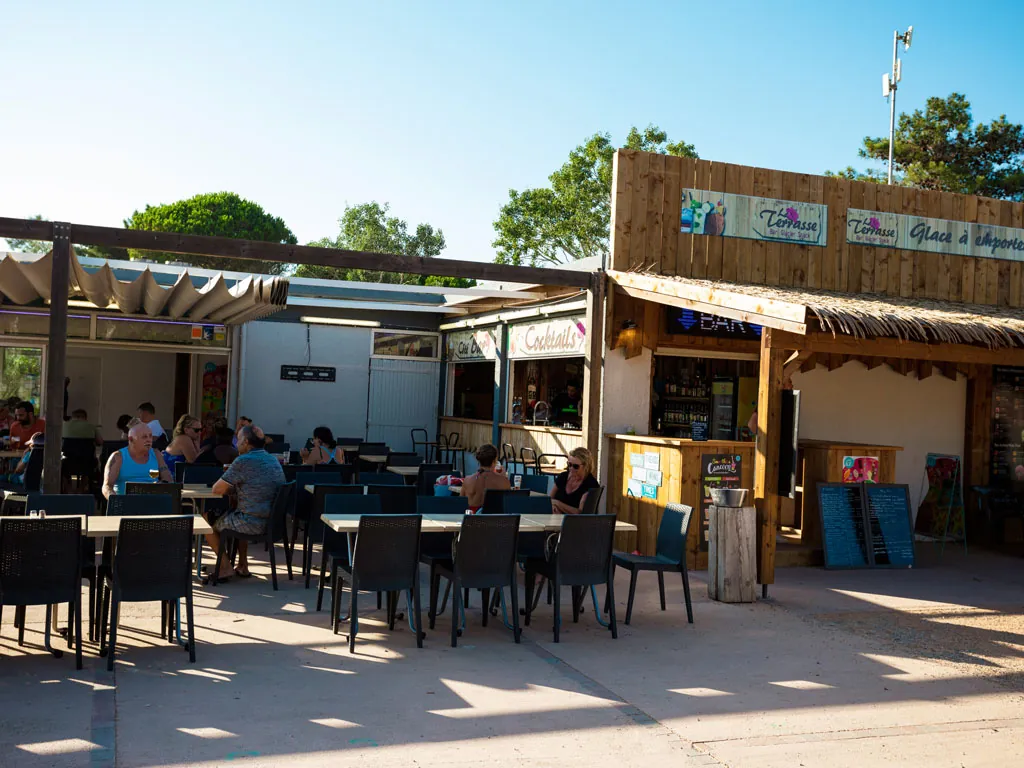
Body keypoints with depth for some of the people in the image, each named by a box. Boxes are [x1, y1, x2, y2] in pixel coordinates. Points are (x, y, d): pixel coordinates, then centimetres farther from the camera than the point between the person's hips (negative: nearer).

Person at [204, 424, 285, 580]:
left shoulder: (243, 462, -16)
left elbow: (217, 490, -11)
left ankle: (225, 567, 15)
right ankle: (242, 566, 34)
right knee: (234, 516, 37)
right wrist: (232, 487, 14)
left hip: (253, 524, -8)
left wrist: (227, 487, 10)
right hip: (274, 521, 8)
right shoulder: (274, 460, 10)